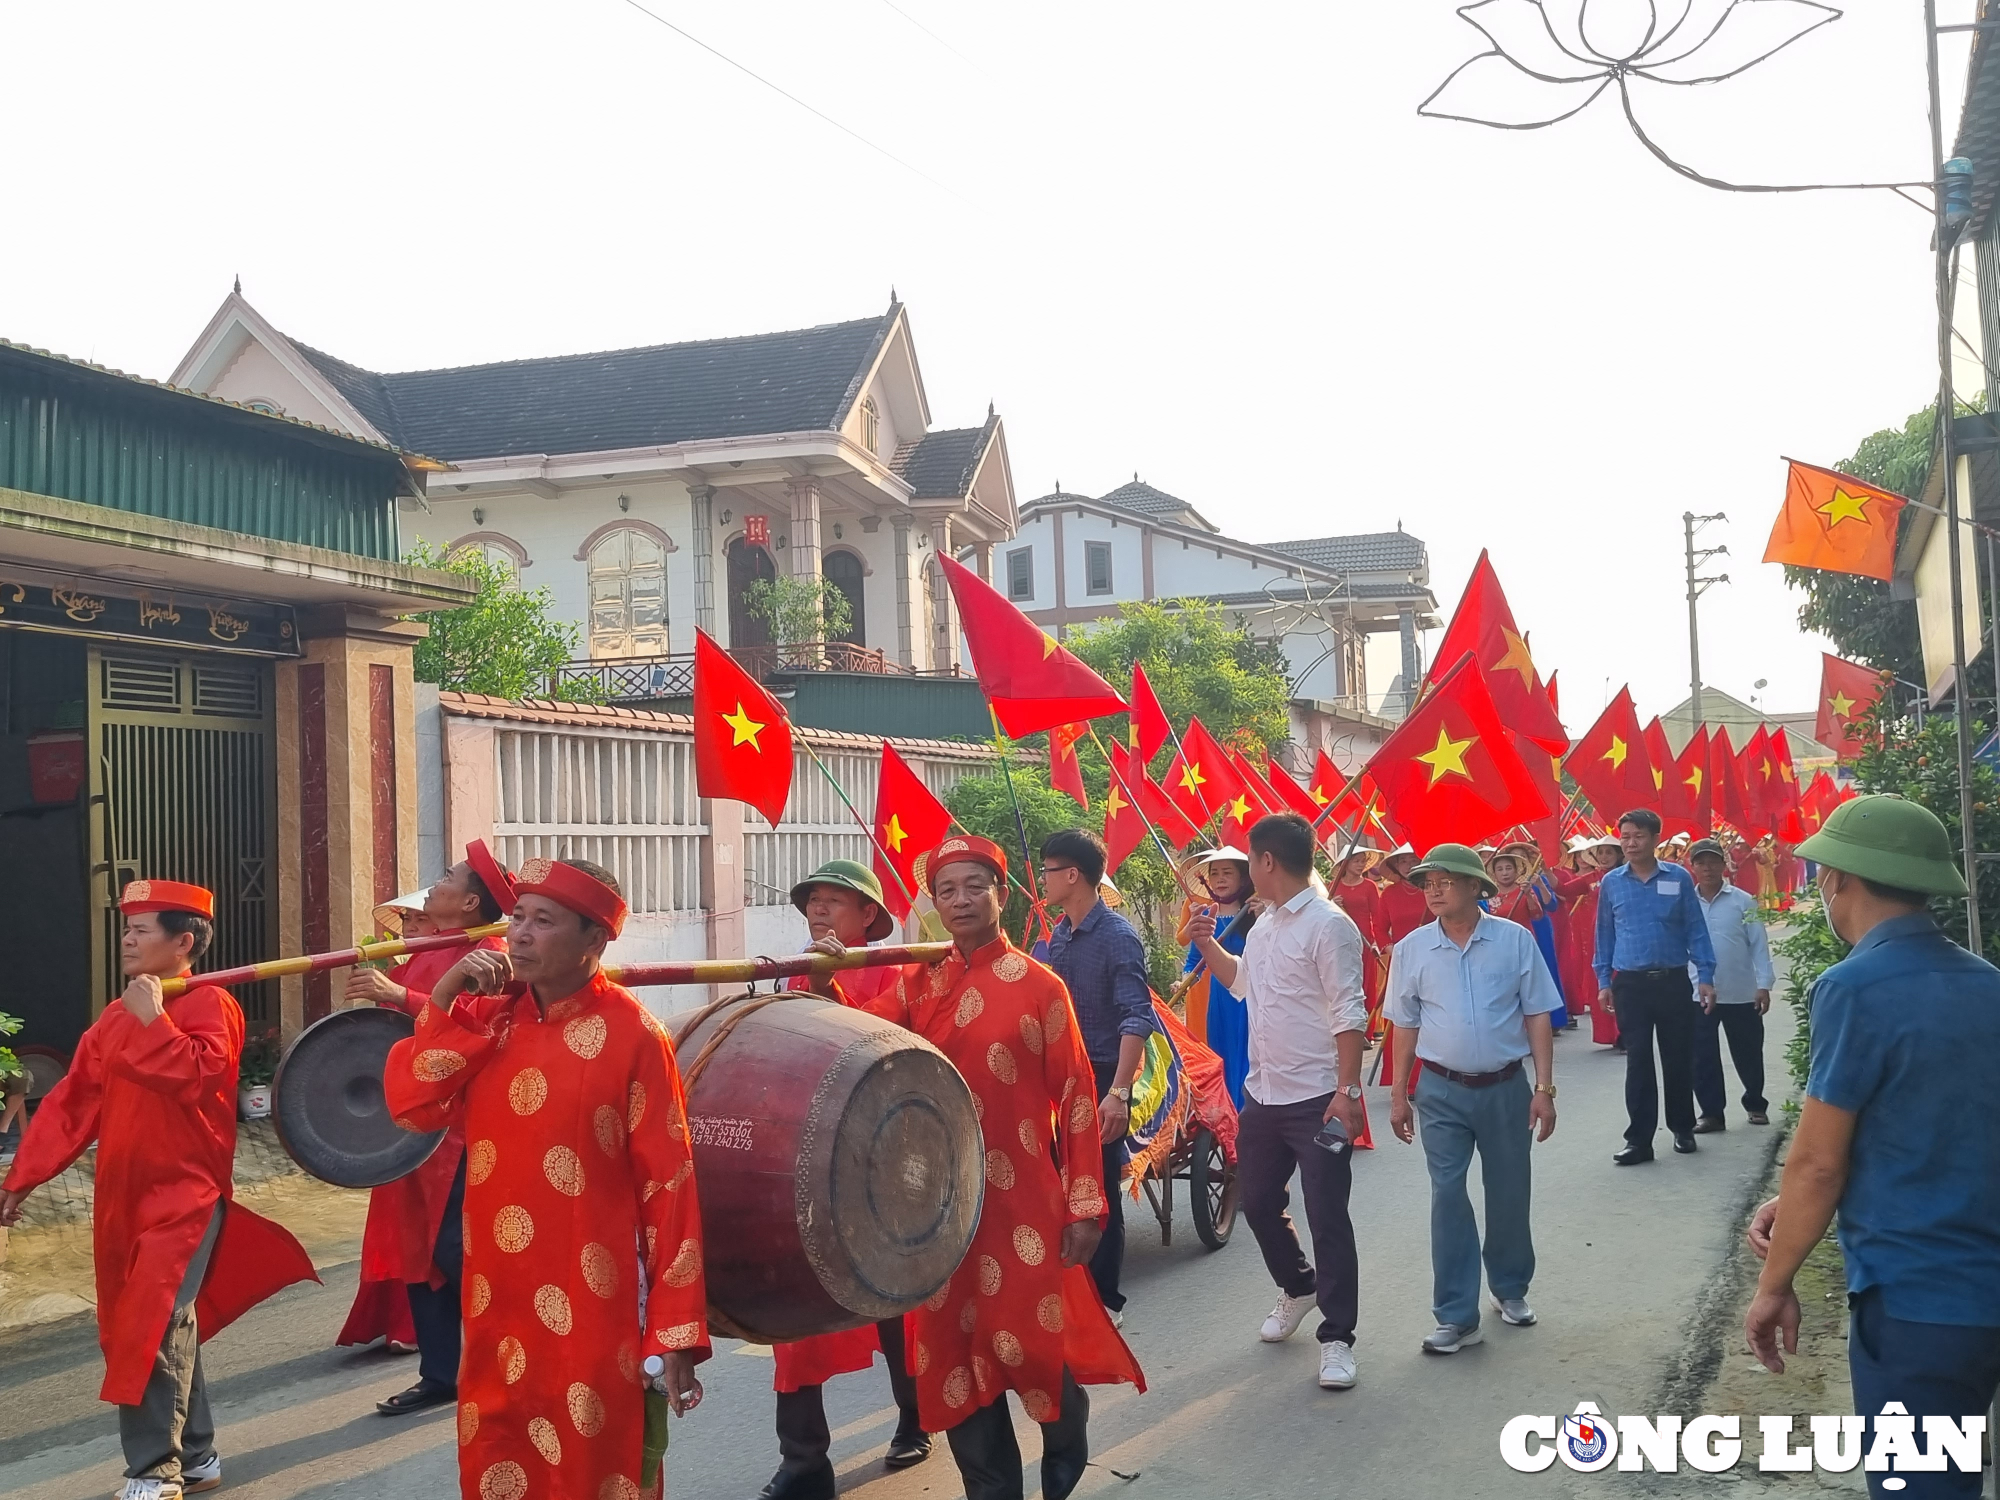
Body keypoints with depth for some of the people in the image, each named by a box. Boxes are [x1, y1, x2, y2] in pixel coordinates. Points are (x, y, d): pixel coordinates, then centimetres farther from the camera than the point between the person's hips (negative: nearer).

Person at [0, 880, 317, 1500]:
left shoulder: (210, 1004, -9)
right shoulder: (116, 1015, 12)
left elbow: (199, 1078, -25)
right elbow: (73, 1101, 12)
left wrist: (154, 1019, -22)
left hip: (185, 1195, -7)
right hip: (122, 1197, 7)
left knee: (154, 1330, -14)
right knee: (167, 1328, 13)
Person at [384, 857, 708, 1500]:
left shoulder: (631, 1033, -12)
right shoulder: (488, 1019, 5)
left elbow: (667, 1182, -12)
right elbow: (410, 1106, -2)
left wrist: (675, 1330, -13)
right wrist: (444, 1002, -11)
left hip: (590, 1311, -5)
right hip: (496, 1304, 5)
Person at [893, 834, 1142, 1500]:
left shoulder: (1039, 986, -4)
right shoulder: (916, 984, 6)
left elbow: (1076, 1097, -4)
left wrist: (1085, 1207, -6)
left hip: (1025, 1206, -3)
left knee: (1041, 1345, 4)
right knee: (955, 1351, 7)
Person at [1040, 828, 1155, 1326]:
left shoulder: (1117, 937, -14)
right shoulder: (1059, 936, 9)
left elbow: (1137, 1019, -22)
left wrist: (1119, 1092, -30)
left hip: (1101, 1079, -7)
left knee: (1100, 1193, 2)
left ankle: (1105, 1301, 14)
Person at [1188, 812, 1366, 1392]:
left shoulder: (1328, 925, -15)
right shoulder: (1264, 924, 11)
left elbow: (1349, 1014, -18)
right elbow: (1240, 981, 29)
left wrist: (1348, 1090, -23)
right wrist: (1208, 946, 14)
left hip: (1317, 1101, -9)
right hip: (1262, 1096, 9)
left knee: (1328, 1219, -2)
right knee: (1258, 1201, 18)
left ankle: (1336, 1338, 8)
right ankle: (1297, 1287, 42)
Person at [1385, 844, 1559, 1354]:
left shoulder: (1514, 939, -5)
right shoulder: (1412, 948, -1)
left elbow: (1537, 1016, -1)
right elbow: (1406, 1026, 6)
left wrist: (1544, 1088, -5)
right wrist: (1398, 1096, 7)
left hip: (1505, 1087, 0)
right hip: (1442, 1091, 0)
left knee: (1509, 1194, 12)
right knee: (1448, 1196, -3)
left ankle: (1511, 1289, 34)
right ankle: (1456, 1316, 2)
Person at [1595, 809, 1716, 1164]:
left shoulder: (1679, 878, -2)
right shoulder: (1611, 882, 2)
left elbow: (1695, 930, 2)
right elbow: (1604, 934, 8)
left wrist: (1706, 977, -1)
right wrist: (1604, 981, 5)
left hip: (1673, 981, 0)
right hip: (1630, 984, 0)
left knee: (1678, 1058, 9)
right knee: (1638, 1061, 2)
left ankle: (1683, 1129, 26)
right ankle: (1639, 1140, 5)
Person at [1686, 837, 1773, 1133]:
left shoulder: (1743, 901, -3)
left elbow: (1758, 944, -2)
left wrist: (1764, 984, -7)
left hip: (1741, 993, -1)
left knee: (1748, 1054, 13)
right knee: (1702, 1057, 4)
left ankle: (1755, 1105, 33)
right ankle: (1711, 1113, 15)